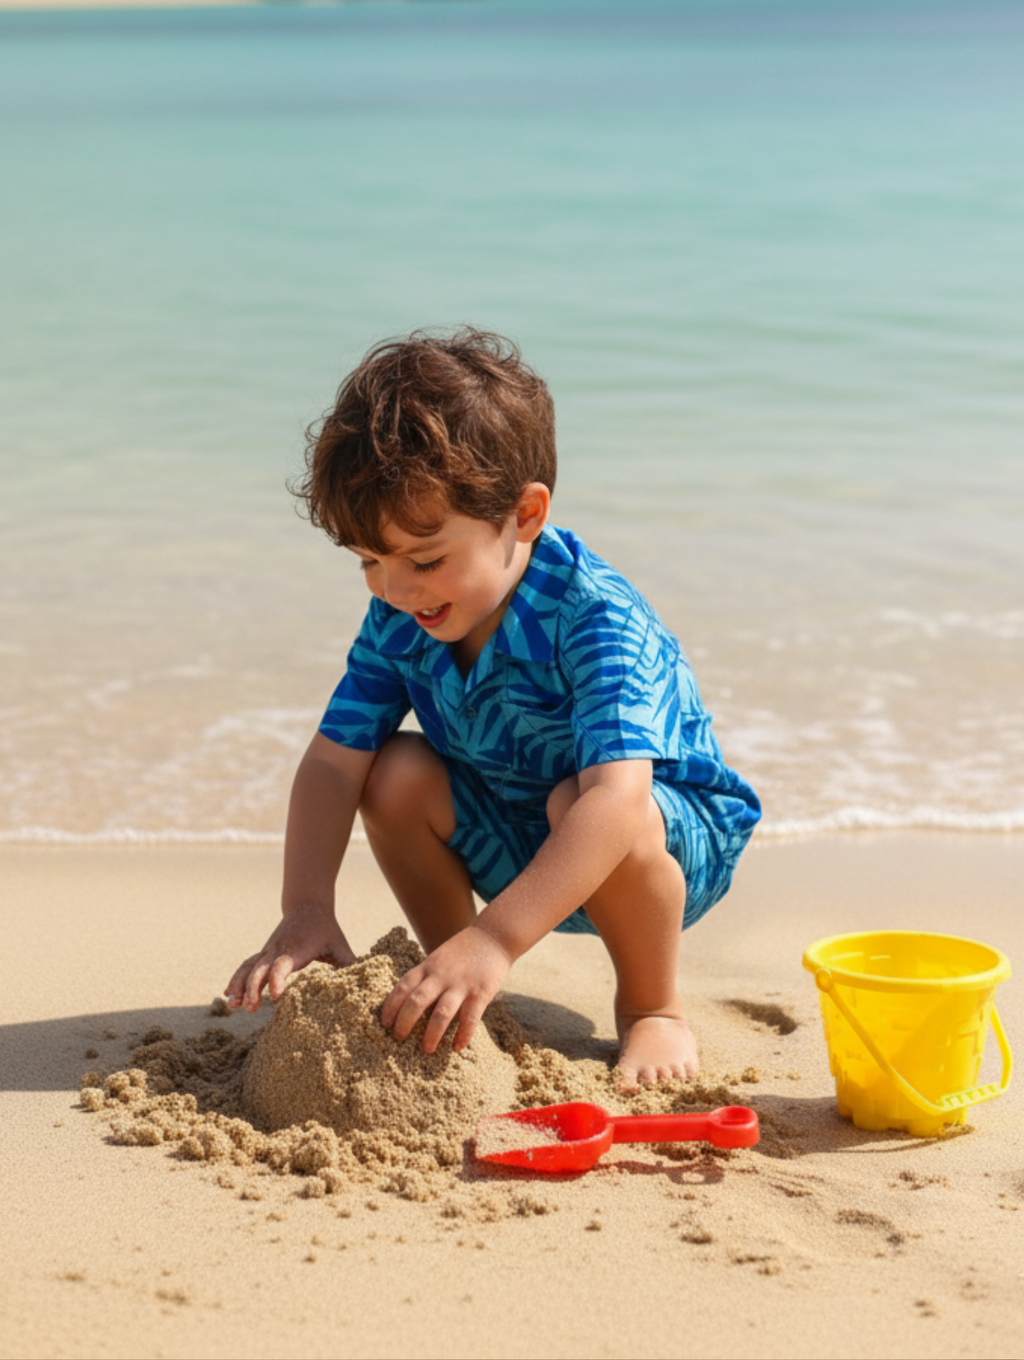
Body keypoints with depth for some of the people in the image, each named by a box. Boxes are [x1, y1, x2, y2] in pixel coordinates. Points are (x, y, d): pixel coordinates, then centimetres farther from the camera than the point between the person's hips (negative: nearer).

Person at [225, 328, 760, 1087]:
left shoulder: (593, 617, -34)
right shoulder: (399, 619, -14)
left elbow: (616, 797, -46)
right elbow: (333, 763, -14)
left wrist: (493, 941, -55)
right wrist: (307, 911, -31)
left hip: (678, 838, -5)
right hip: (516, 849, 6)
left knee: (583, 809, -37)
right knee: (397, 774, -18)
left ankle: (653, 1008, -10)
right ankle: (457, 989, 1)